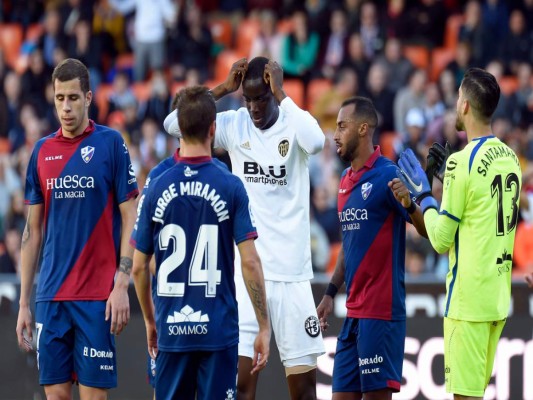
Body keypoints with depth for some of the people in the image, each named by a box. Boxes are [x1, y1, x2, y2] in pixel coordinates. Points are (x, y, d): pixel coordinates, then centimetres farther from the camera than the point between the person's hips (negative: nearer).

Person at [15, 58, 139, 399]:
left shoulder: (111, 143, -1)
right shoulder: (42, 151, 10)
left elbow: (130, 220, -2)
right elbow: (33, 232, 14)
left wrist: (122, 286, -11)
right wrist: (24, 303, 10)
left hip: (97, 296, -4)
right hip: (51, 296, 4)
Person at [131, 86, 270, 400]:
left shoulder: (157, 188, 1)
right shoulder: (230, 186, -6)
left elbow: (139, 268, 5)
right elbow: (250, 261, -9)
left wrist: (150, 321, 20)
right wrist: (264, 327, -3)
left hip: (171, 330, 2)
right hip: (218, 331, -2)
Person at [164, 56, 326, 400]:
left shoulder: (294, 123, -4)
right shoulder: (235, 125, 3)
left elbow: (316, 142, -27)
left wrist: (281, 94, -21)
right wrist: (224, 88, -12)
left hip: (292, 274, -1)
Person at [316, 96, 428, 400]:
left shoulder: (388, 175, -9)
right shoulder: (347, 179, 16)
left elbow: (428, 231, -13)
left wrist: (408, 204, -32)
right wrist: (330, 294, 19)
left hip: (381, 311, -8)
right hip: (354, 311, 8)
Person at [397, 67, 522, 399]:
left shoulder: (463, 161, -14)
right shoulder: (511, 158, 8)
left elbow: (441, 240, -10)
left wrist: (424, 196, 5)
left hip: (468, 299, -8)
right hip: (500, 297, 8)